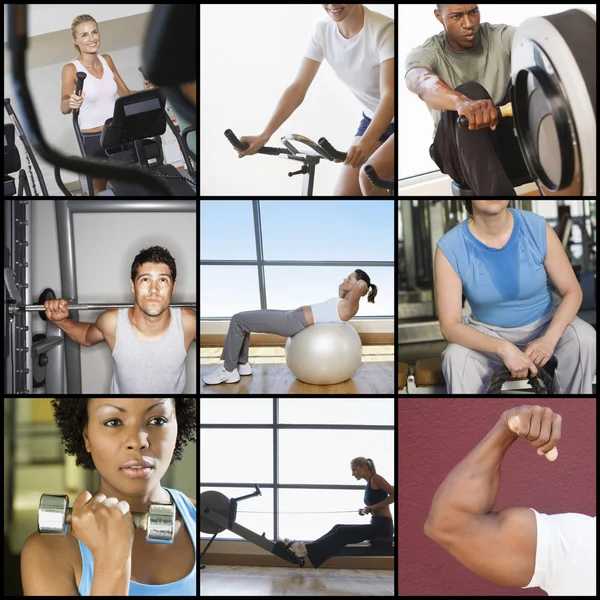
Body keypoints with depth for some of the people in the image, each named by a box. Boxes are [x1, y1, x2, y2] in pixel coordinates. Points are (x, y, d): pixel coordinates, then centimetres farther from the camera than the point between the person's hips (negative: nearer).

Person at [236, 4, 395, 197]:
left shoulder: (383, 29, -25)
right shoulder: (324, 30, -9)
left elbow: (389, 94, -35)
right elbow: (298, 88, -11)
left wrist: (365, 142, -52)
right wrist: (264, 135, -22)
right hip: (371, 118, 6)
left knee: (369, 176, -27)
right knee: (343, 194, -3)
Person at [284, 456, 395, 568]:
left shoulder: (375, 478, -7)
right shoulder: (369, 484, 18)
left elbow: (394, 494, -18)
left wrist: (374, 506, -18)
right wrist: (367, 510, 4)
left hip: (383, 526, -8)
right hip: (377, 525, 8)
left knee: (343, 532, -16)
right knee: (339, 529, 0)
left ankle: (307, 549, -21)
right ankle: (307, 548, -8)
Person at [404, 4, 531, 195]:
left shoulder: (501, 37, 0)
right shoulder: (425, 53, -7)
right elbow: (421, 82, -32)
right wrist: (462, 102, -55)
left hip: (512, 147, 2)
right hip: (460, 156, -2)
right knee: (470, 91, -32)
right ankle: (496, 196, -46)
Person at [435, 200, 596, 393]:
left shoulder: (537, 228, -17)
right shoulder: (450, 247, -21)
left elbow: (572, 291, -9)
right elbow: (449, 326, -22)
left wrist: (550, 338, -28)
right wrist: (503, 348, -37)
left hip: (544, 325, 2)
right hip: (488, 334, -2)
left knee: (585, 338, -27)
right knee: (456, 357, -32)